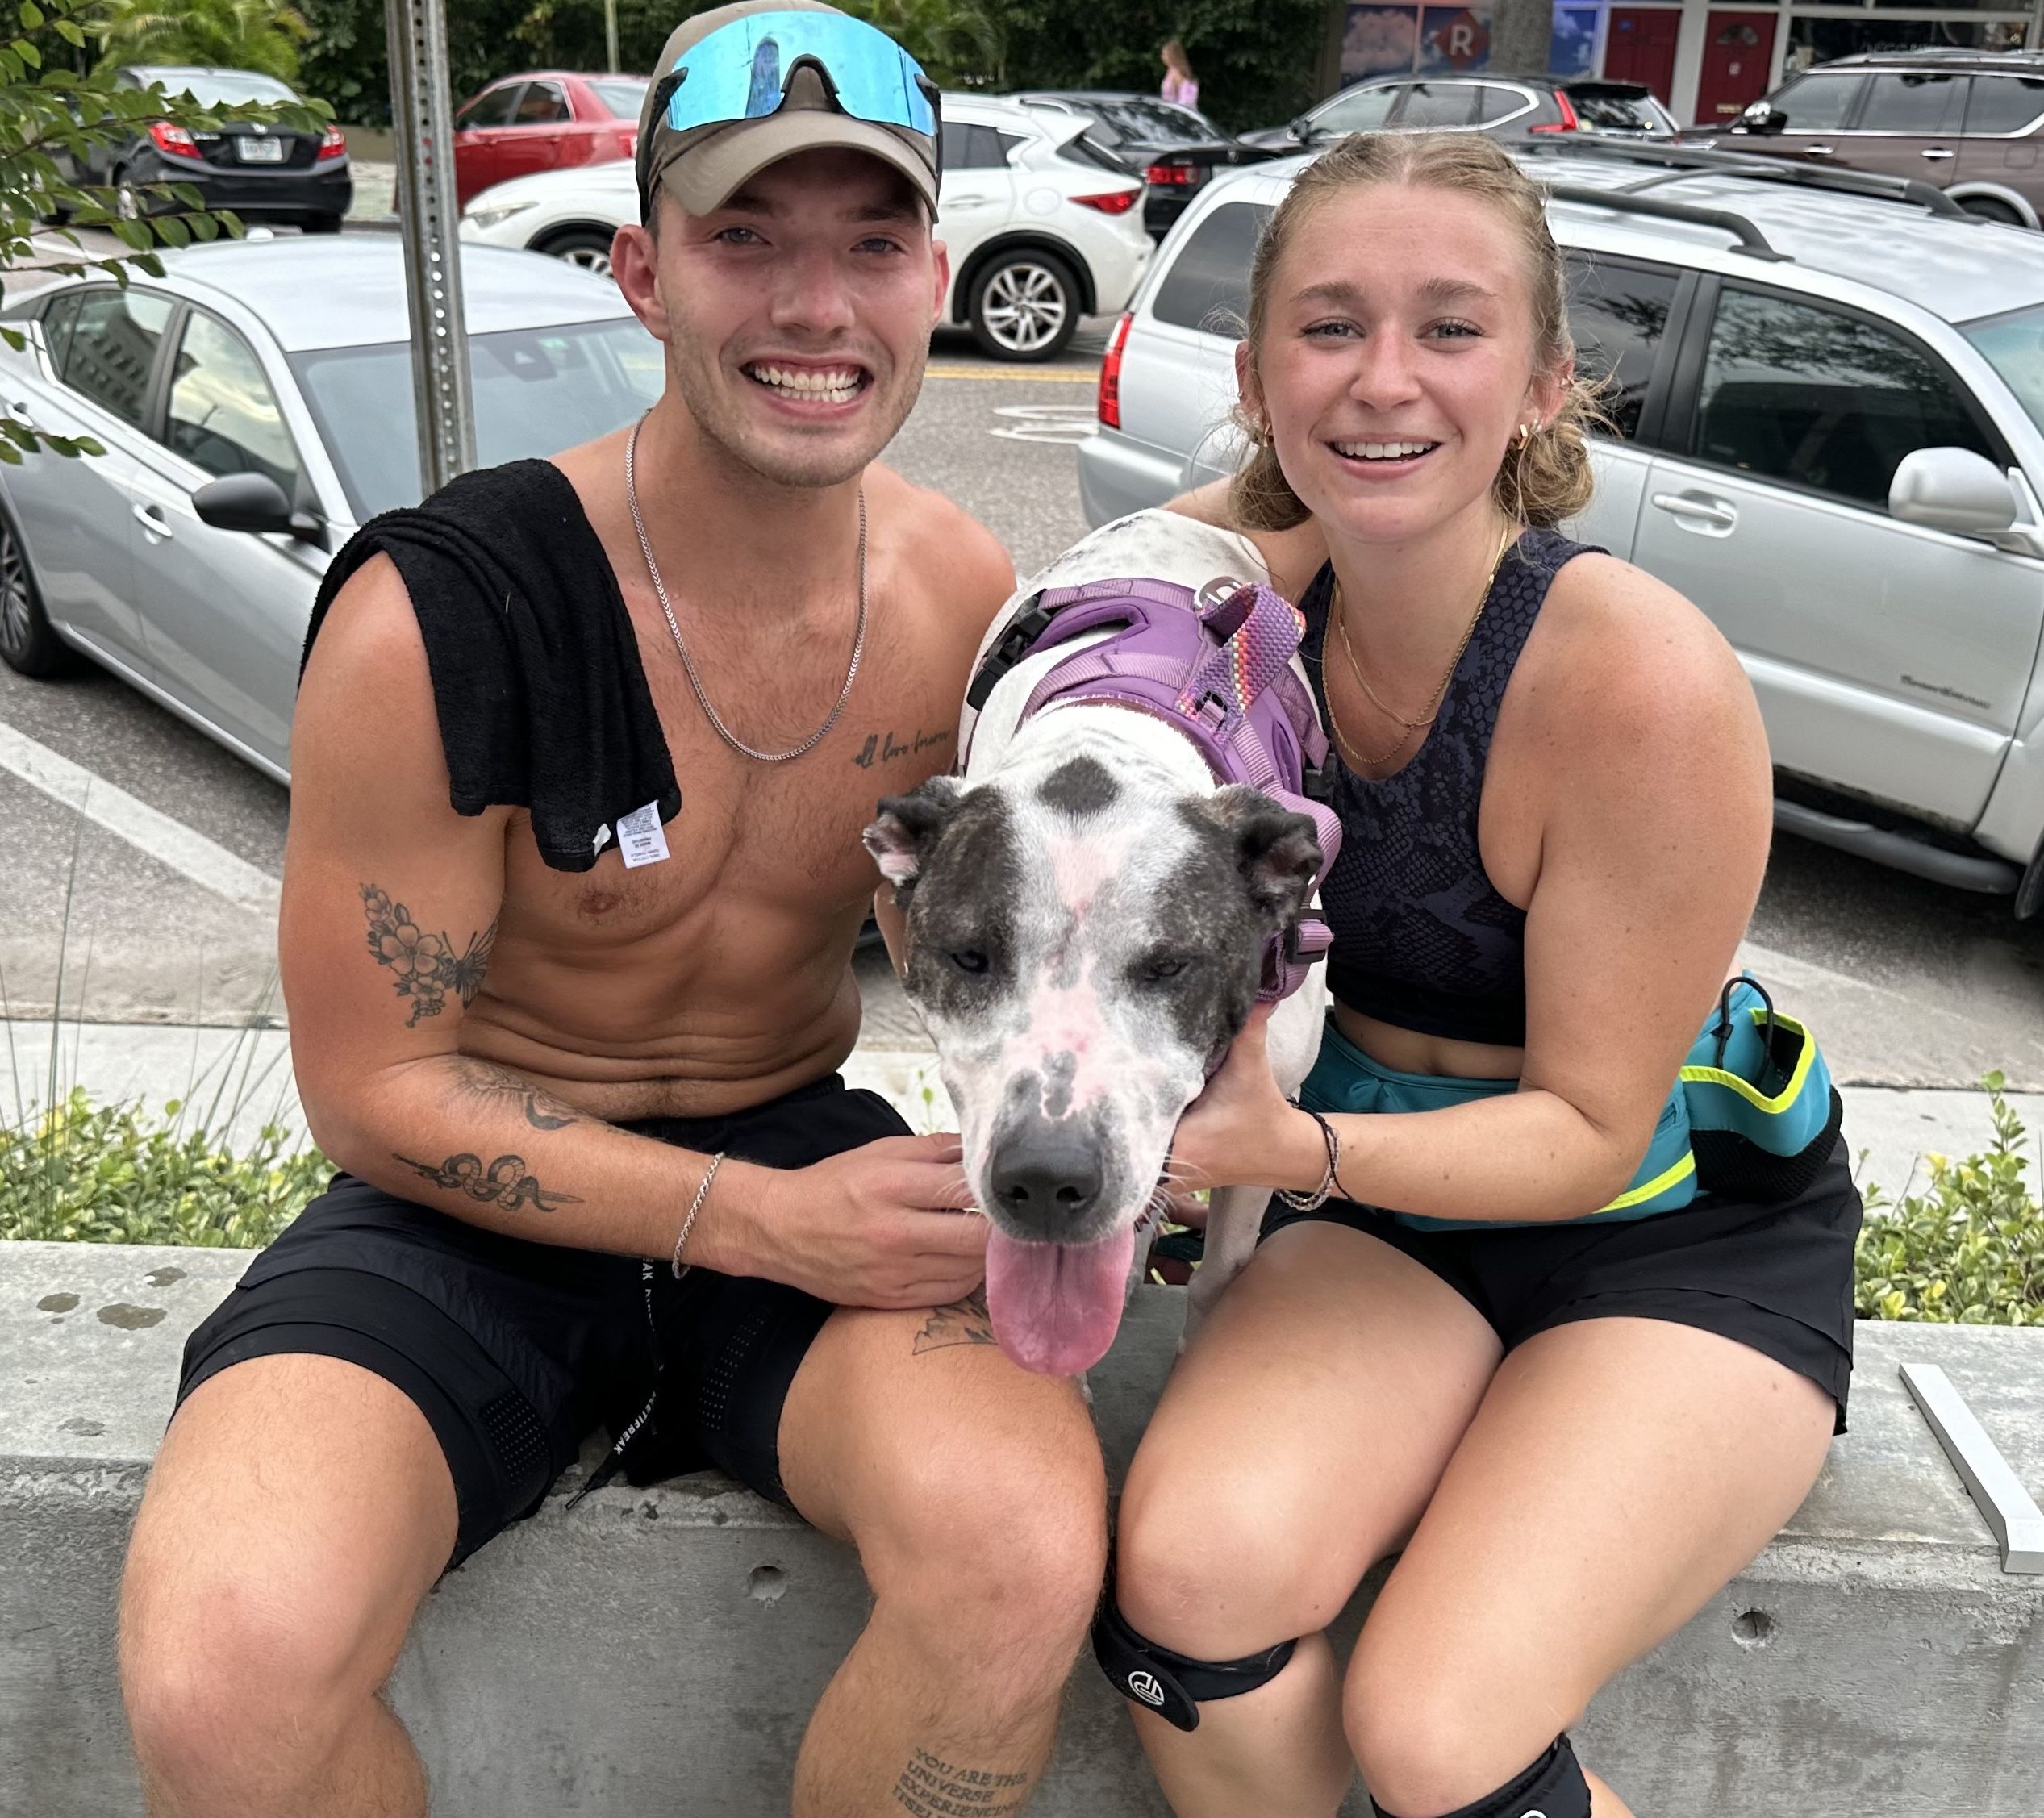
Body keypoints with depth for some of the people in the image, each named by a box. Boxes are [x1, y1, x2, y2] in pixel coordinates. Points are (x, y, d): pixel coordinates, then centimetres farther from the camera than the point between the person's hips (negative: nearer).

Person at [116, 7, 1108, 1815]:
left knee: (1028, 1549, -28)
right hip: (473, 1199, -2)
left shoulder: (970, 597, -4)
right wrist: (764, 1222, -21)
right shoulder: (436, 616, -18)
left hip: (801, 1151, 3)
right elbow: (375, 1085, -12)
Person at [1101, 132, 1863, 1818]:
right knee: (1190, 1569, -25)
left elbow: (1591, 1130, -18)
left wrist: (1297, 1153, -33)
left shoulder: (1646, 683, -24)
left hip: (1687, 1236, -3)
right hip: (1395, 1199, 4)